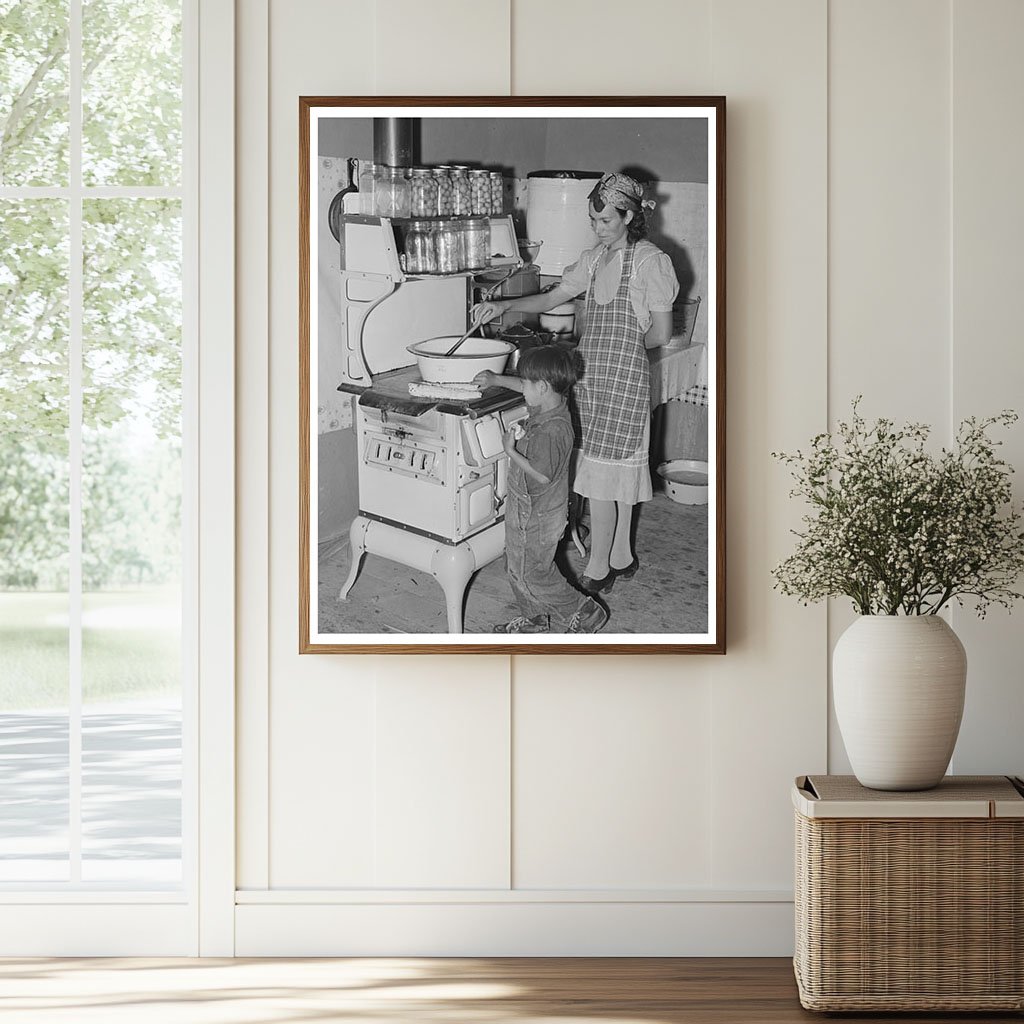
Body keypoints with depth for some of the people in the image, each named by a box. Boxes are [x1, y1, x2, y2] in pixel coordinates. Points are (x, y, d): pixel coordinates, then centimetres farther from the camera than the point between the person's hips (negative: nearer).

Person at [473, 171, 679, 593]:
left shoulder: (650, 261, -9)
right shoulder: (595, 258, 11)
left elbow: (660, 333, -7)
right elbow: (551, 299, 15)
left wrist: (617, 347, 2)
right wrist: (504, 305, 1)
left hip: (623, 376, -7)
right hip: (590, 375, 7)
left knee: (601, 475, -6)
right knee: (617, 472, 14)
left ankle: (597, 571, 1)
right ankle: (622, 558, 25)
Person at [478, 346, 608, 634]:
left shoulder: (552, 431, -33)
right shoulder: (548, 407, -3)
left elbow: (542, 475, -32)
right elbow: (529, 390, 21)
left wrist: (511, 451, -26)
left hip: (538, 516, -10)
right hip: (527, 508, 10)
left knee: (532, 575, 5)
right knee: (519, 570, 23)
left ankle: (584, 612, 18)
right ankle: (534, 619, 40)